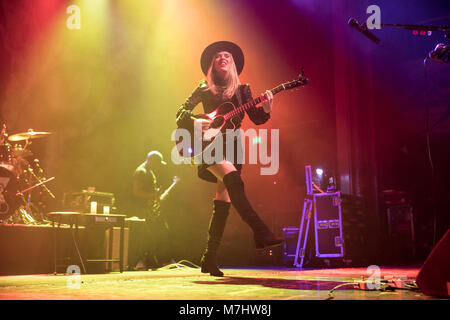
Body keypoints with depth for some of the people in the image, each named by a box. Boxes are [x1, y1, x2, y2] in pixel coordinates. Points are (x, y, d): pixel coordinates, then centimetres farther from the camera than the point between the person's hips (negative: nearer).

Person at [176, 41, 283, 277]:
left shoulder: (242, 89, 14)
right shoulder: (204, 89, 11)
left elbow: (256, 119, 3)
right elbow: (181, 112, 9)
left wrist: (266, 109, -19)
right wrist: (195, 122, -12)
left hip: (231, 145, 3)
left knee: (223, 201, -3)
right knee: (233, 179, -31)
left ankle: (209, 259, 2)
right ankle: (260, 232, -41)